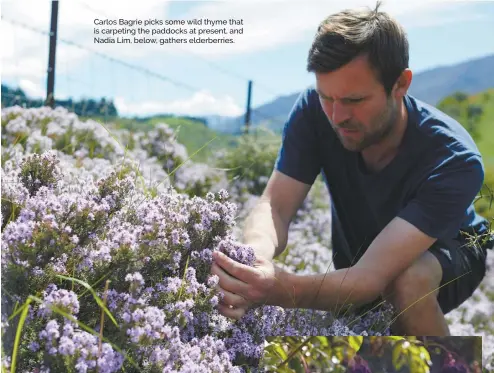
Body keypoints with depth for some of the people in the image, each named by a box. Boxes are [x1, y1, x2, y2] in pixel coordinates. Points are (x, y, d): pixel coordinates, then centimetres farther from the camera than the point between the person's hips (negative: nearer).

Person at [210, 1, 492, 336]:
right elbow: (275, 207, -28)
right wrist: (256, 255, -53)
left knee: (408, 281, -37)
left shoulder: (454, 161, -37)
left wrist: (282, 290, -63)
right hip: (354, 256, 4)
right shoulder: (315, 111, -26)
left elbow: (373, 275, -44)